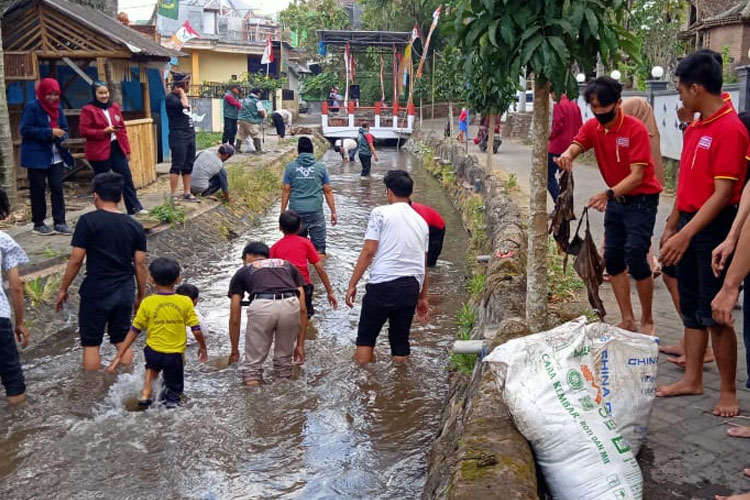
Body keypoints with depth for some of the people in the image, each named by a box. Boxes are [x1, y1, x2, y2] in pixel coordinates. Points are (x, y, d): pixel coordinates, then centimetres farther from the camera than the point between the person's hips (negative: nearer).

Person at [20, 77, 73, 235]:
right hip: (37, 156, -5)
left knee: (57, 188, 1)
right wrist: (49, 132, -20)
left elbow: (64, 128, 14)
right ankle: (38, 223, 12)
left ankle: (59, 222, 7)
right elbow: (25, 130, -15)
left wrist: (63, 137, -8)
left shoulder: (58, 107, 9)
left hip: (55, 155, 5)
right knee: (38, 190, 3)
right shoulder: (32, 107, -9)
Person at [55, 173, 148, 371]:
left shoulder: (88, 221, -10)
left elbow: (76, 260, -10)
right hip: (125, 292, 4)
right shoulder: (135, 226, 3)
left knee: (91, 344, 7)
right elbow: (140, 265, 4)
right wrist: (141, 296, 13)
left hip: (96, 292, -4)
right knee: (122, 341, 15)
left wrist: (63, 289, 2)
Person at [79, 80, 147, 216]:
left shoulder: (114, 106, 10)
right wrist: (104, 131, -19)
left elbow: (122, 129, 13)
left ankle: (134, 207, 9)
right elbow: (83, 131, -12)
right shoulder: (88, 110, -7)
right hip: (99, 152, -5)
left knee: (127, 178, 3)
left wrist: (127, 149, 10)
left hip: (117, 148, 5)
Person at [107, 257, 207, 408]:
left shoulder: (147, 303, -7)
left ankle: (146, 392, 21)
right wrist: (202, 347, 13)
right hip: (176, 355, -1)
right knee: (174, 392, 20)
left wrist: (118, 357, 4)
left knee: (153, 365, 36)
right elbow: (197, 331, -6)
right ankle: (170, 400, -4)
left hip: (153, 352, 1)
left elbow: (134, 331, -3)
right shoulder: (185, 302, -8)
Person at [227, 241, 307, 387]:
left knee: (253, 363, 18)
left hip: (261, 306, -2)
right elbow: (302, 308, 26)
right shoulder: (288, 266, 35)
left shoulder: (242, 272, 31)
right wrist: (300, 344, 31)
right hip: (290, 305, 2)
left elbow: (234, 318, 29)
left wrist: (234, 350, 41)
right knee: (284, 358, 27)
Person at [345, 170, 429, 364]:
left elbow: (368, 251, -8)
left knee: (365, 339, 7)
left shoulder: (381, 213, -1)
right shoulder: (421, 221, 17)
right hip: (412, 287, 5)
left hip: (384, 284, -5)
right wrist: (423, 297, 26)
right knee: (400, 341, 14)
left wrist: (352, 284, -3)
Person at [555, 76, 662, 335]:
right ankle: (627, 320, 16)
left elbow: (637, 176, -26)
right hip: (616, 199, 7)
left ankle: (647, 321, 5)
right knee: (612, 258, 6)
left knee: (635, 258, -11)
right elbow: (576, 145, -21)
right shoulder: (592, 127, -2)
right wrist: (566, 155, -46)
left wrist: (609, 193, -42)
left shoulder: (636, 129, -20)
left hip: (641, 200, -7)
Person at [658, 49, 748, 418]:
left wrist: (685, 234, -24)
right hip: (688, 227, 9)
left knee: (715, 314, -1)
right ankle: (692, 379, 26)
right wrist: (671, 226, 18)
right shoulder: (695, 128, 11)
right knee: (691, 309, 14)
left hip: (713, 229, -9)